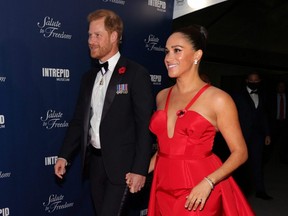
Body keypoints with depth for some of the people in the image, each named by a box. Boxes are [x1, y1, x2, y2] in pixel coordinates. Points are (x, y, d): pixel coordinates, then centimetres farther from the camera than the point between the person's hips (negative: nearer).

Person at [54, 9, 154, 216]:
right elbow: (79, 120, 12)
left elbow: (145, 125, -13)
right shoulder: (89, 76, 10)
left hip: (121, 163, -6)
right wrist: (64, 155, 7)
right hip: (94, 160, 6)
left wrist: (140, 169, -15)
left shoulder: (136, 73, -10)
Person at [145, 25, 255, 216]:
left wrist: (208, 183, -19)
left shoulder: (218, 99, -11)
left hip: (198, 193, -5)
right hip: (163, 188, 5)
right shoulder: (162, 96, 5)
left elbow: (240, 152, -8)